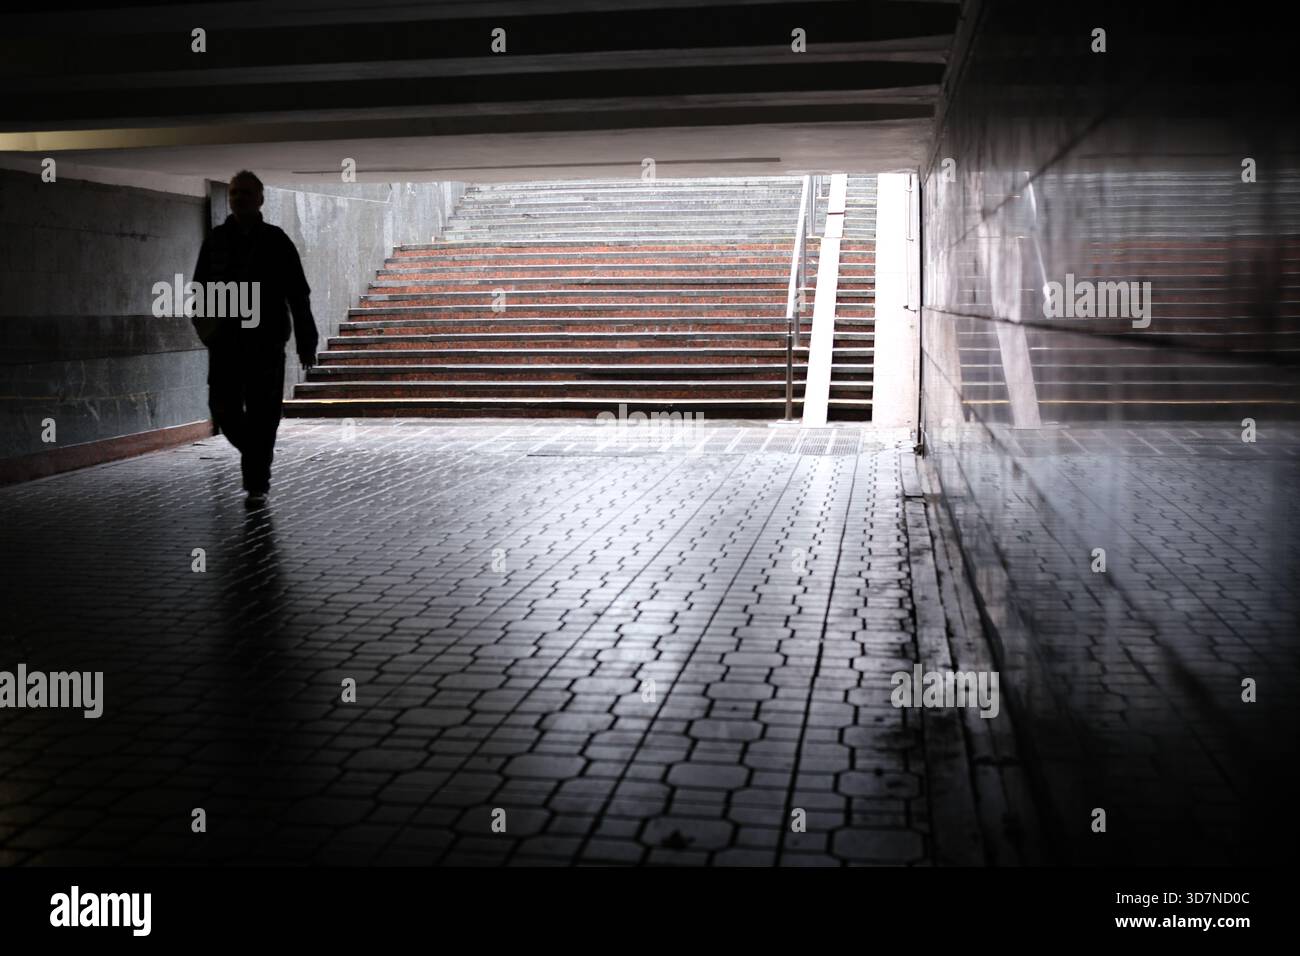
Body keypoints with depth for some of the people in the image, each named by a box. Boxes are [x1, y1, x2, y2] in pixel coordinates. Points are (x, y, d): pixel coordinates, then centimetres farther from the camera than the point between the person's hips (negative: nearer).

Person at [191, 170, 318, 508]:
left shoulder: (276, 240, 1)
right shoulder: (216, 240, 9)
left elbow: (298, 296, 1)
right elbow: (200, 286, 12)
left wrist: (306, 343, -2)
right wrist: (200, 315, -9)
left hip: (266, 343, -2)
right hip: (224, 342, 3)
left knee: (262, 414, -3)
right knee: (224, 410, 1)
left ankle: (257, 484, 5)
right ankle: (255, 454, 29)